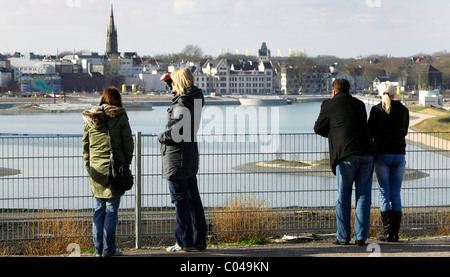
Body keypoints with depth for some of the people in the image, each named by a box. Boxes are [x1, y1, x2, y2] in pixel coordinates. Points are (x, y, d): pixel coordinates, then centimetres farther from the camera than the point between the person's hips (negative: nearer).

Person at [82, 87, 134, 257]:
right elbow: (128, 143, -3)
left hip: (96, 170, 4)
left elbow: (85, 145, 9)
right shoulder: (120, 117, -5)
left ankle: (98, 248, 11)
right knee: (112, 210, 2)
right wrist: (126, 163, 9)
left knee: (99, 209, 10)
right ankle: (108, 248, 2)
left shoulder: (90, 118, 5)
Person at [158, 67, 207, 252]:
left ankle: (184, 242, 2)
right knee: (193, 198, 12)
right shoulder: (195, 98, 8)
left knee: (180, 199, -2)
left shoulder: (181, 104, -19)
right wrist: (169, 81, 23)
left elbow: (175, 132, -28)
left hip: (177, 157, -9)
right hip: (191, 155, 9)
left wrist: (161, 137, -9)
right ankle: (199, 241, 17)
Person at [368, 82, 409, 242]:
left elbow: (370, 133, -3)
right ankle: (395, 233, 5)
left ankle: (387, 232, -3)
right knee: (396, 194, 7)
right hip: (399, 155, 2)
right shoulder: (403, 110, 4)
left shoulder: (376, 110, -5)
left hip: (382, 155, -2)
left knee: (384, 193, 2)